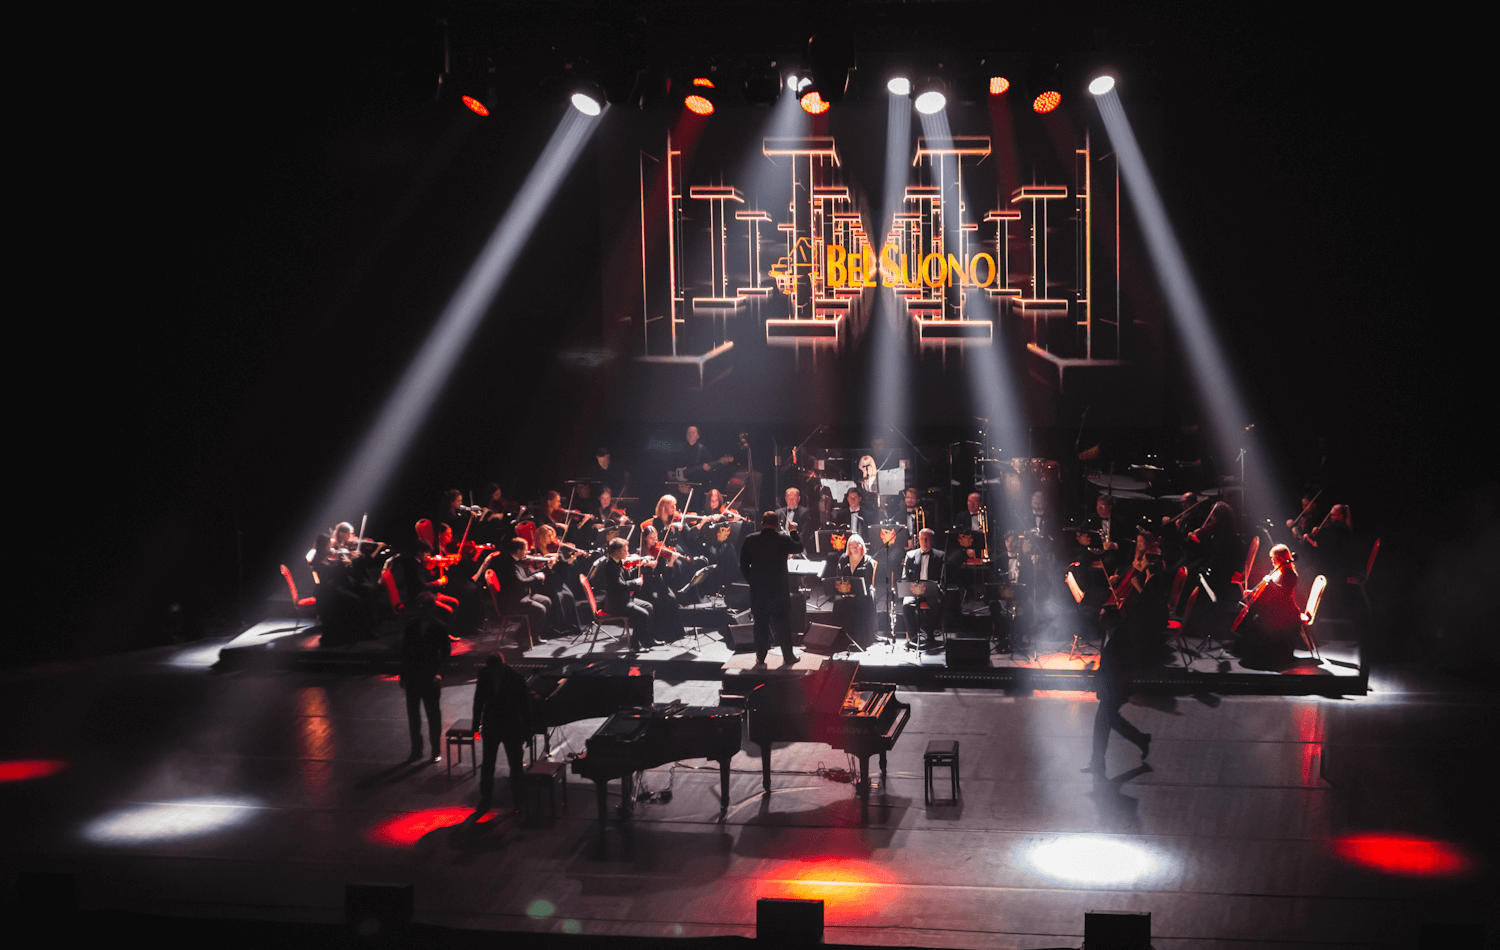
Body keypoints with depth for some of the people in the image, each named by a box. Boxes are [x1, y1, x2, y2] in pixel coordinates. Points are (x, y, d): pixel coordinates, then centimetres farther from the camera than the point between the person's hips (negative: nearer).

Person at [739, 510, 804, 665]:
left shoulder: (750, 540, -3)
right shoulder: (784, 540, -9)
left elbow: (743, 565, 0)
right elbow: (799, 548, 10)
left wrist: (752, 580, 11)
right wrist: (794, 532, 19)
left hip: (758, 589, 2)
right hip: (779, 588, -2)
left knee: (761, 623, 9)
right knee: (783, 623, 6)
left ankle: (761, 656, 11)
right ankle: (788, 656, 9)